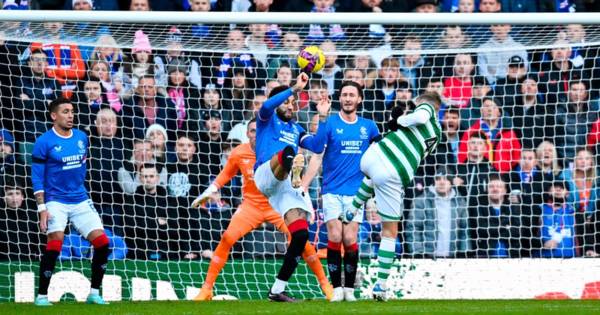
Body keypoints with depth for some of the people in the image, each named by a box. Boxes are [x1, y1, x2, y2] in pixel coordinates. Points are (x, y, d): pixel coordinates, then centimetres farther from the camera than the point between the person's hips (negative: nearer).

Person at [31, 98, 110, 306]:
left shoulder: (81, 138, 8)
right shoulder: (44, 142, -8)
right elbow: (37, 178, -7)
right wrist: (42, 209, -13)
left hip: (80, 201, 5)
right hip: (56, 201, -5)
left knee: (102, 242, -4)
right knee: (55, 241, -21)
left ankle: (94, 293, 9)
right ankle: (42, 295, -10)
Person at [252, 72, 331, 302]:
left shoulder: (296, 130, 31)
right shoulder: (267, 119, 16)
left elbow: (318, 146, 15)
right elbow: (267, 106, -10)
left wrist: (322, 118, 7)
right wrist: (295, 88, -18)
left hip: (288, 186, 6)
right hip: (266, 175, -6)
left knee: (301, 234, -8)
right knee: (287, 152, -37)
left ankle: (277, 290, -1)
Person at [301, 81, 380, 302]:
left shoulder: (368, 126, 8)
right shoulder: (329, 124, 0)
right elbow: (317, 157, -3)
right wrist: (303, 186, -11)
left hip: (355, 192, 1)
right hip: (332, 191, -1)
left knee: (350, 239, -8)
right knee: (334, 238, -10)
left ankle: (349, 289, 1)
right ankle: (336, 288, -3)